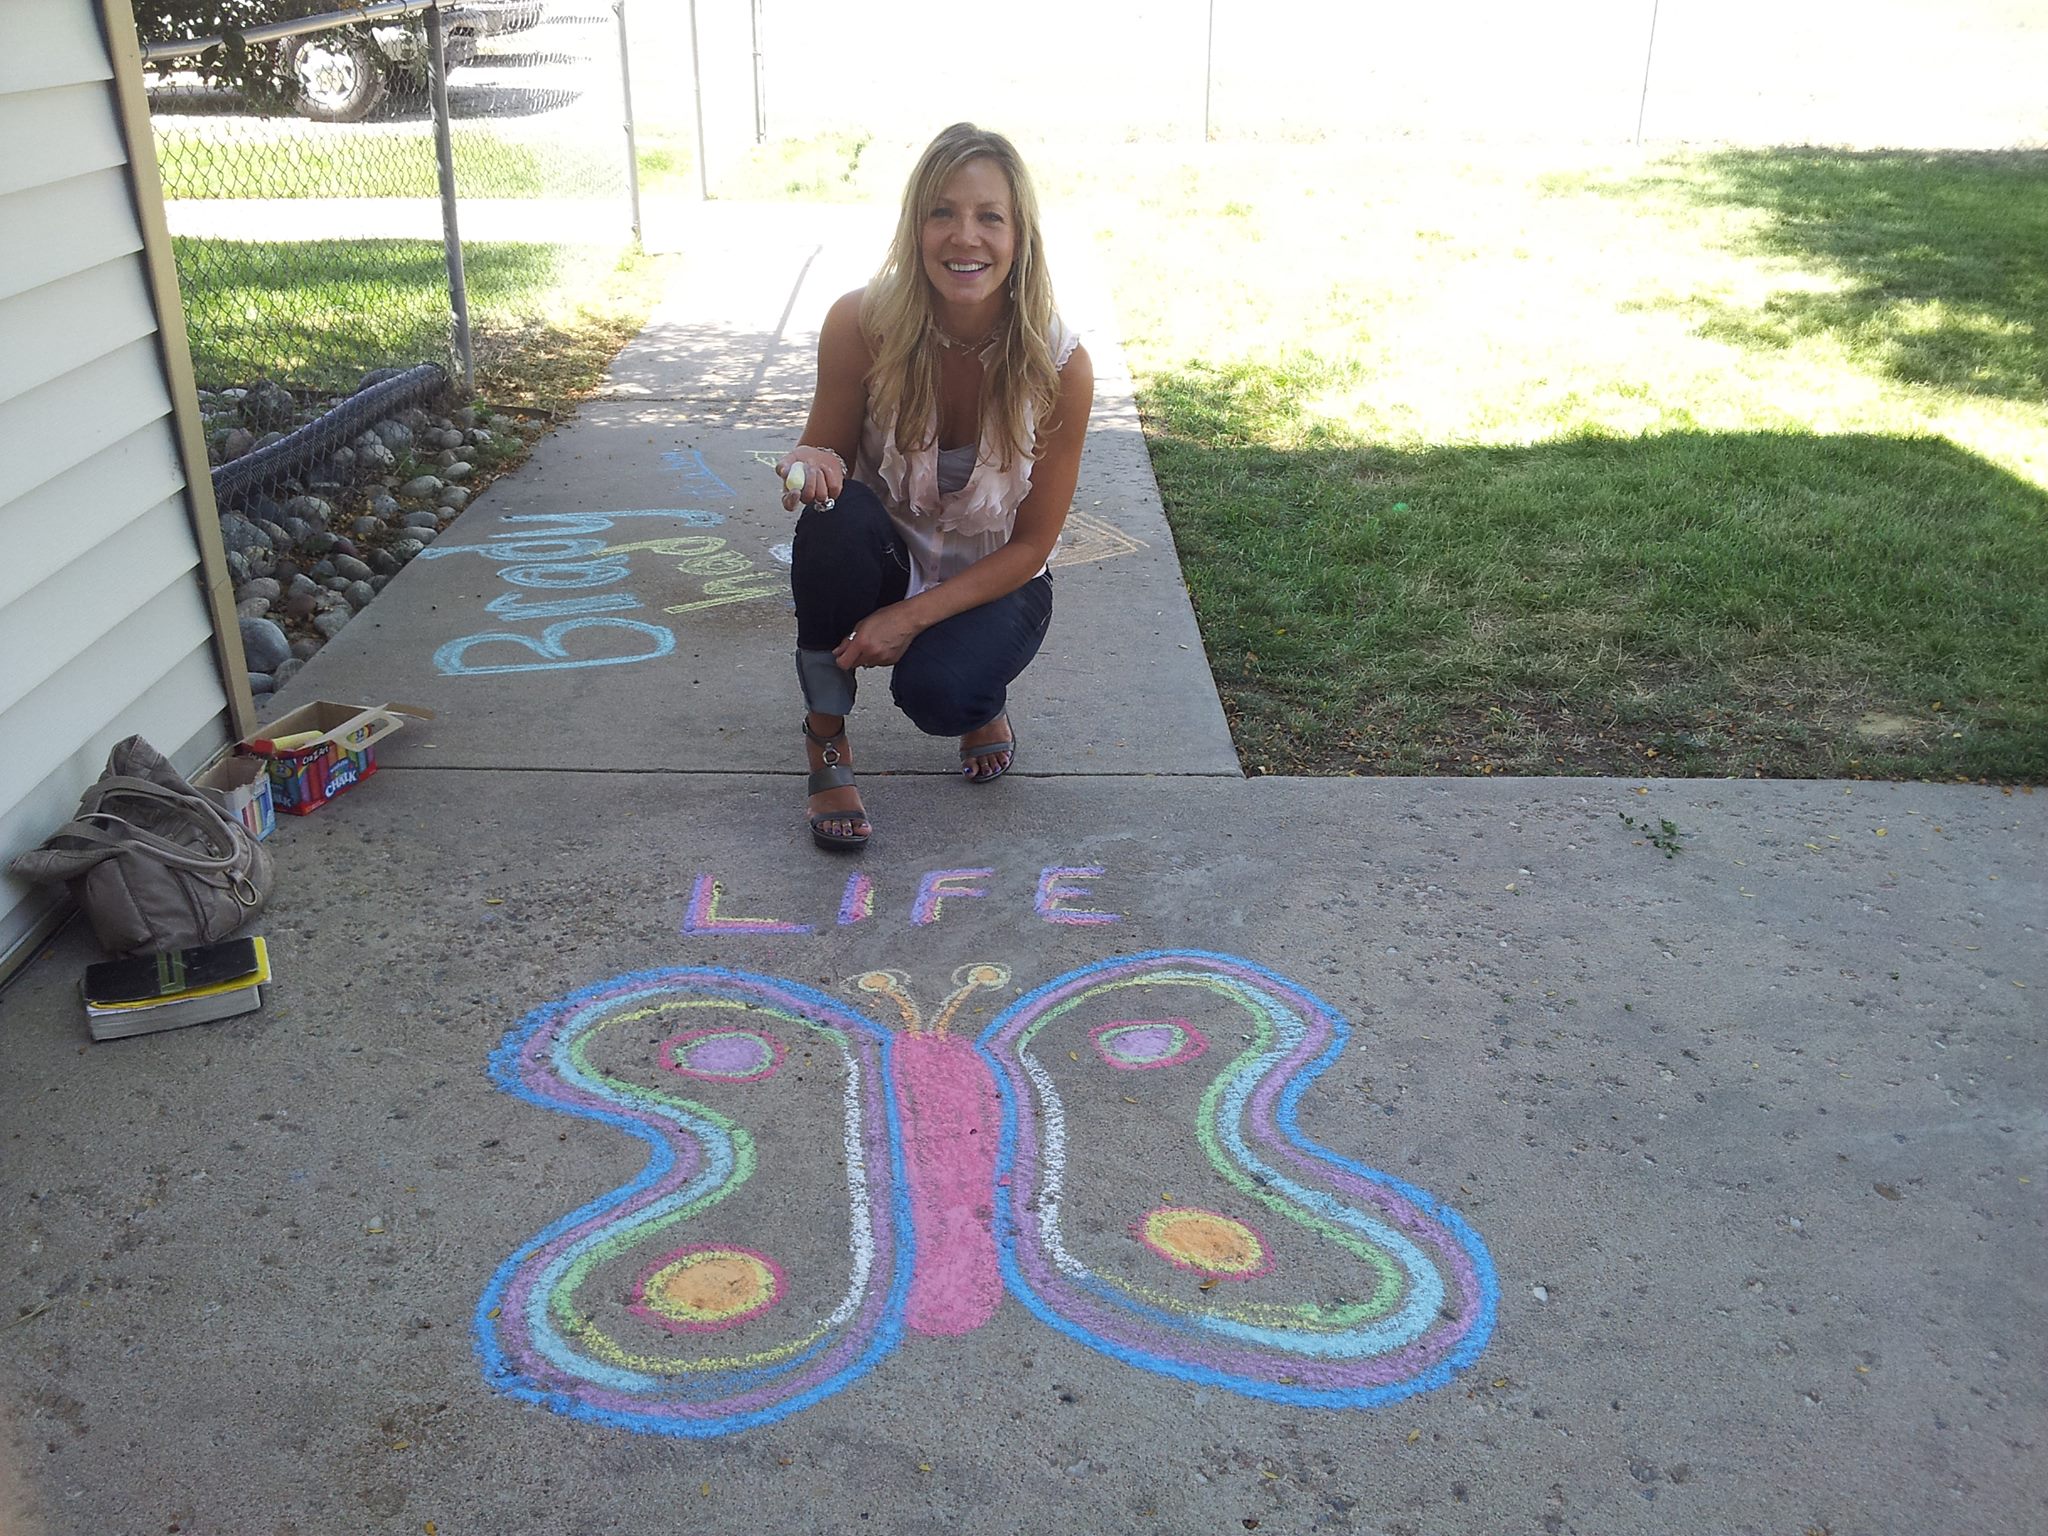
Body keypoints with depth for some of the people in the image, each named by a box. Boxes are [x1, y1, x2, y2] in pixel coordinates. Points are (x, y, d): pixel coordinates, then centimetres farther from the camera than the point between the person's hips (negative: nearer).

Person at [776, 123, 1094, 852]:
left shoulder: (1059, 366, -22)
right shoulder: (861, 324, -21)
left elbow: (1033, 544, -15)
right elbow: (829, 453, -7)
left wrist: (912, 615, -26)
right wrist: (810, 465, -34)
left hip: (991, 581, -1)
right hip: (885, 558, 1)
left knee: (936, 690, -31)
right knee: (835, 515, -34)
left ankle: (984, 702, 10)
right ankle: (826, 736, -12)